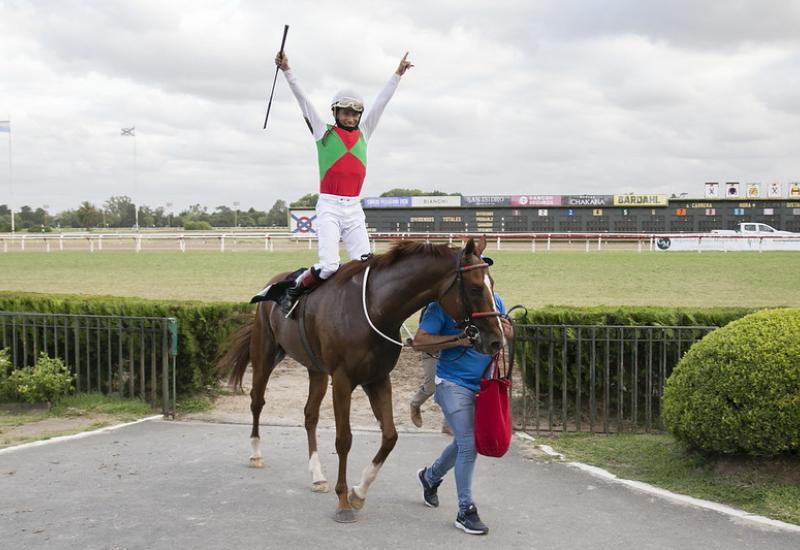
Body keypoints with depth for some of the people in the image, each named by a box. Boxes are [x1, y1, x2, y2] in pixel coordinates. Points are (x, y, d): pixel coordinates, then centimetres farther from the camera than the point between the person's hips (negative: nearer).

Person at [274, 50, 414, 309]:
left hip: (354, 209, 4)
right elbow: (302, 99, 1)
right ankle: (296, 290, 9)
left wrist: (398, 74, 20)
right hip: (329, 207, -4)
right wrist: (286, 71, -6)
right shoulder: (323, 132, 7)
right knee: (329, 265, -16)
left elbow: (381, 101, 18)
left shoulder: (363, 133, 15)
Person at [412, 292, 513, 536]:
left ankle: (430, 476, 47)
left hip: (482, 384, 7)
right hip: (454, 385, -6)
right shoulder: (443, 305, -17)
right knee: (469, 446, -11)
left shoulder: (495, 301, 1)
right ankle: (466, 512, 1)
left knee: (464, 442, 21)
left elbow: (509, 335, 14)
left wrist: (507, 331, -12)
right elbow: (419, 342, -19)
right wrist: (460, 339, -26)